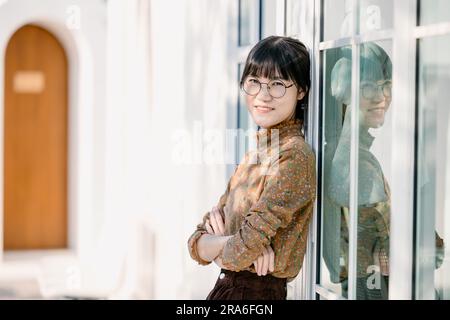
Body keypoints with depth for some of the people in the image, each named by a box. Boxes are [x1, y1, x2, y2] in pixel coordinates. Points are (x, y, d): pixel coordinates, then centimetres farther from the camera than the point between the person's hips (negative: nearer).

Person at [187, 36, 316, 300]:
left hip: (257, 291, -7)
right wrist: (228, 241, -15)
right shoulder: (254, 156, 8)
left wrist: (213, 248, -3)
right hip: (226, 288, 7)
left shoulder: (294, 154, -17)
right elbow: (196, 244, 4)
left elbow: (241, 252, -22)